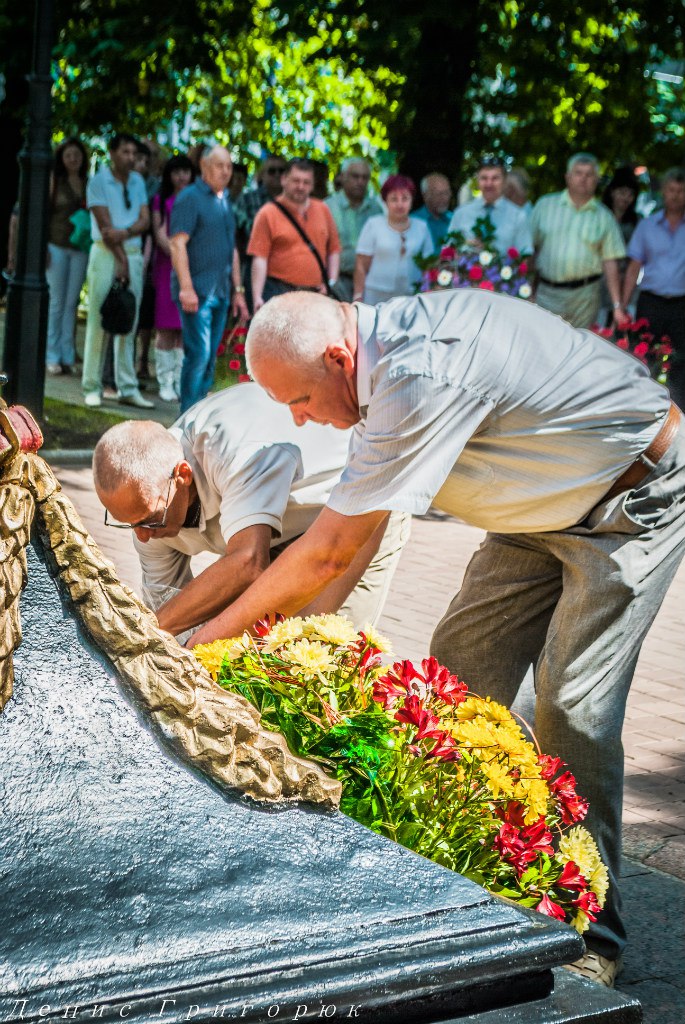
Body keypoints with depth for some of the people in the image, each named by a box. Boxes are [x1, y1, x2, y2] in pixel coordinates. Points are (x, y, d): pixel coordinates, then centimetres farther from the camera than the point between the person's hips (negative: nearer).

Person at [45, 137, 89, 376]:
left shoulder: (89, 183, 7)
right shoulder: (54, 182, 0)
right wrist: (43, 247, -9)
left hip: (81, 248, 2)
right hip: (57, 246, -2)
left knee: (71, 303, 4)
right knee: (56, 302, 0)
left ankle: (67, 356, 8)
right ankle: (52, 357, 5)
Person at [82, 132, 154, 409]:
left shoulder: (138, 182, 13)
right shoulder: (98, 181, -2)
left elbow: (144, 220, 3)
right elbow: (106, 224, -9)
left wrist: (124, 233, -16)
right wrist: (120, 259, -12)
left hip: (134, 254, 5)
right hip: (106, 253, -5)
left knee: (128, 323, 5)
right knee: (99, 321, -4)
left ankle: (127, 388, 8)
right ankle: (92, 388, 0)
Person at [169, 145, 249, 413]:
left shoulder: (225, 200, 18)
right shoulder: (190, 197, -6)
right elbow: (177, 243, -14)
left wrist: (238, 290, 22)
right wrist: (186, 287, -21)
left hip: (221, 292, 8)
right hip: (197, 291, -8)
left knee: (209, 359, 9)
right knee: (198, 355, -12)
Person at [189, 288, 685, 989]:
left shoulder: (424, 380, -36)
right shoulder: (382, 342, -6)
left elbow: (327, 555, -31)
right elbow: (361, 524, 4)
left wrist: (207, 638, -20)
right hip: (547, 502, 9)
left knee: (572, 707, -13)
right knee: (460, 666, 2)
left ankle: (590, 934, 0)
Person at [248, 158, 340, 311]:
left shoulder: (323, 210, 14)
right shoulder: (268, 213, 0)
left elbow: (334, 248, 17)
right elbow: (259, 258, -7)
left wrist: (331, 282, 5)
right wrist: (257, 297, -14)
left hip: (317, 293, 4)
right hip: (278, 292, -4)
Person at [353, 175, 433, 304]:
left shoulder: (422, 227, 11)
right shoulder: (373, 224, 4)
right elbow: (361, 266, 2)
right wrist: (358, 298, -3)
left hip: (411, 298, 2)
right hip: (377, 297, -2)